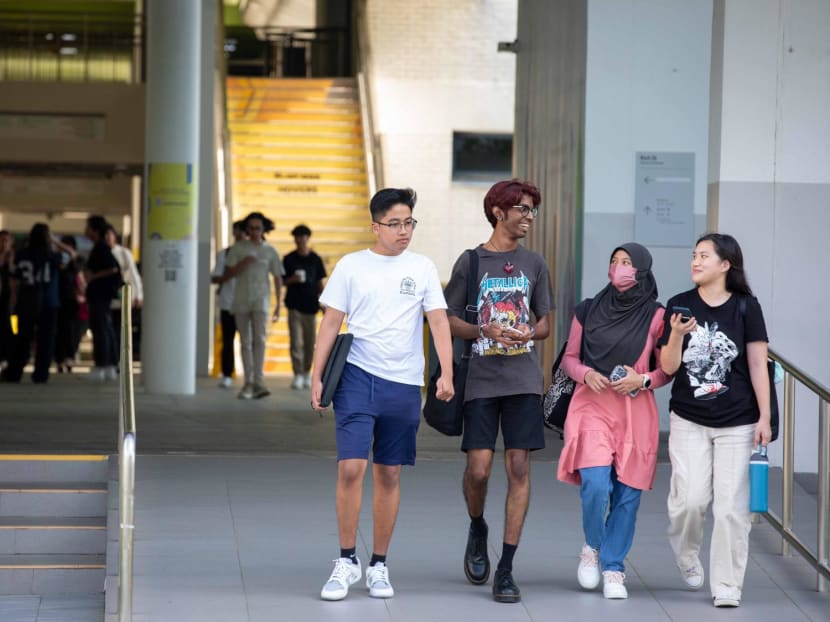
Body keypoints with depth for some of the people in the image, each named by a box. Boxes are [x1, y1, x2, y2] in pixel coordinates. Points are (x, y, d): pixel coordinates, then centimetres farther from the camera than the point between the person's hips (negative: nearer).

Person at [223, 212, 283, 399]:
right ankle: (248, 383, 11)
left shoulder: (270, 251, 5)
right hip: (241, 300, 1)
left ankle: (258, 382, -23)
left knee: (259, 339, -17)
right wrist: (243, 263, -14)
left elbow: (278, 279, 9)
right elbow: (227, 274, 3)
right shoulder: (238, 248, 5)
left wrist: (279, 305, 5)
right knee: (246, 342, 4)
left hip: (261, 300, -1)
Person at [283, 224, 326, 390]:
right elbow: (282, 281, 6)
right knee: (295, 341, -5)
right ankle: (298, 375, -4)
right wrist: (292, 280, -15)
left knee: (310, 342, 5)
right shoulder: (289, 259, 2)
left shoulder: (315, 259, 4)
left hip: (310, 305, 1)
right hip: (294, 305, -1)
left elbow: (320, 283, 9)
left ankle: (307, 372, 17)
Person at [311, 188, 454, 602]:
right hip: (357, 379, -2)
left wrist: (446, 374, -12)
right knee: (351, 467, -12)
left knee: (389, 475, 7)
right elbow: (330, 323, 5)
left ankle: (379, 566, 15)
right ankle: (347, 560, -1)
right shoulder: (351, 266, 4)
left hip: (404, 384, 2)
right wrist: (317, 377, -1)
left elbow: (439, 322, 1)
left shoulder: (422, 269, 7)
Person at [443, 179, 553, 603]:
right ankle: (477, 530, 26)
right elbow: (451, 321, 5)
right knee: (479, 468, -7)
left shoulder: (533, 264, 10)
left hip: (523, 381, 2)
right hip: (481, 379, -2)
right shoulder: (471, 261, 3)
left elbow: (544, 324, 15)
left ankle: (506, 569, 0)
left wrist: (529, 334, -8)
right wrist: (484, 331, -13)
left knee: (518, 469, -4)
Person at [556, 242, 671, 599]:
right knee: (595, 484, -16)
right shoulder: (589, 310, 7)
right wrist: (586, 374, -6)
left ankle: (613, 569, 14)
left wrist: (643, 379, -13)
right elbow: (569, 358, 13)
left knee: (627, 493, 0)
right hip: (592, 406, 0)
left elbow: (667, 371, 6)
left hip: (636, 413, 0)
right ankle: (592, 547, 12)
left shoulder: (655, 316, 1)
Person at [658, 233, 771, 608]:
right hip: (689, 421, 1)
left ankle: (727, 587, 6)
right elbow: (668, 367, 1)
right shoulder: (680, 306, 2)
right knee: (691, 499, -9)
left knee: (731, 506, -3)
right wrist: (677, 335, -18)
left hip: (737, 424, -1)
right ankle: (687, 557, 22)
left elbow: (758, 366, 0)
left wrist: (764, 417, -4)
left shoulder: (745, 307, -2)